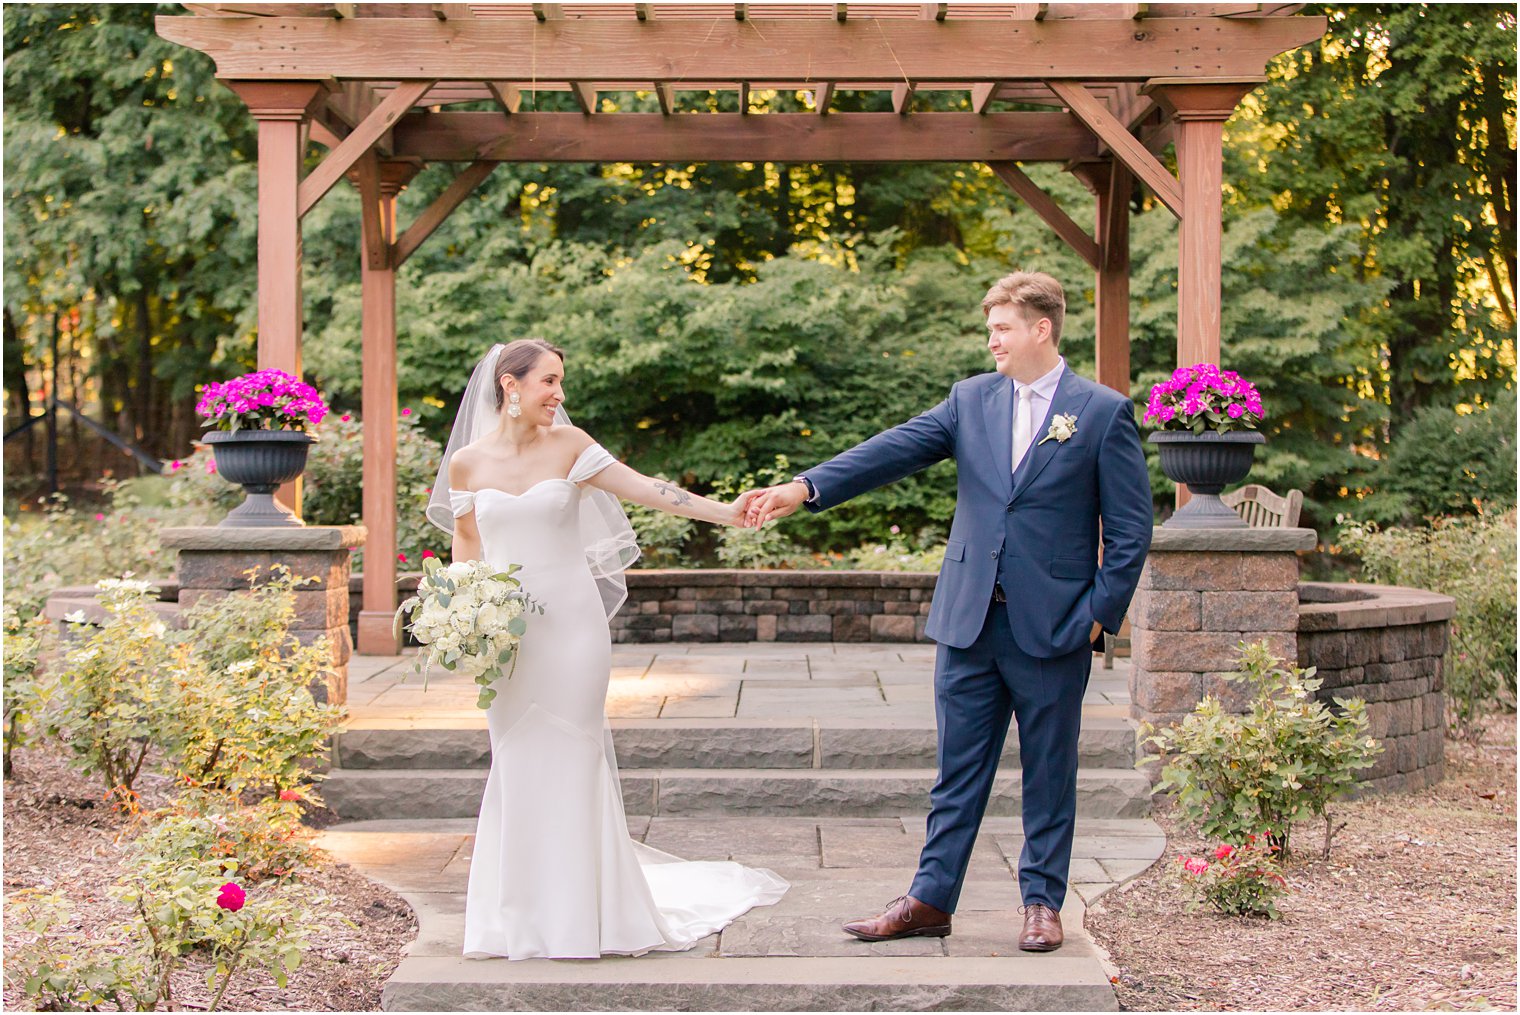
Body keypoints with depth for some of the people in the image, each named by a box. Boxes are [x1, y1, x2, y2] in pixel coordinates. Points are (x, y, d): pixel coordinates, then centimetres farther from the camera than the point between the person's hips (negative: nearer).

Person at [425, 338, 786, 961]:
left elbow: (644, 490, -7)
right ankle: (523, 915, 16)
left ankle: (577, 910, 12)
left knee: (570, 761, 2)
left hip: (571, 623, -1)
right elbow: (465, 547, 12)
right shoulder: (466, 463, 2)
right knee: (517, 765, 5)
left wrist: (724, 513, -17)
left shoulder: (568, 445, -1)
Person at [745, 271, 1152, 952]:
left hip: (1053, 629, -3)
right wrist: (805, 488, -15)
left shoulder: (1105, 412, -3)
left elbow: (1130, 531, -2)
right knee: (958, 769, 9)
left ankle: (1042, 902, 20)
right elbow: (895, 450, -2)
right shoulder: (971, 399, 8)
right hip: (970, 620, 3)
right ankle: (930, 900, 15)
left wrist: (1099, 613, -8)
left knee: (1049, 774, 7)